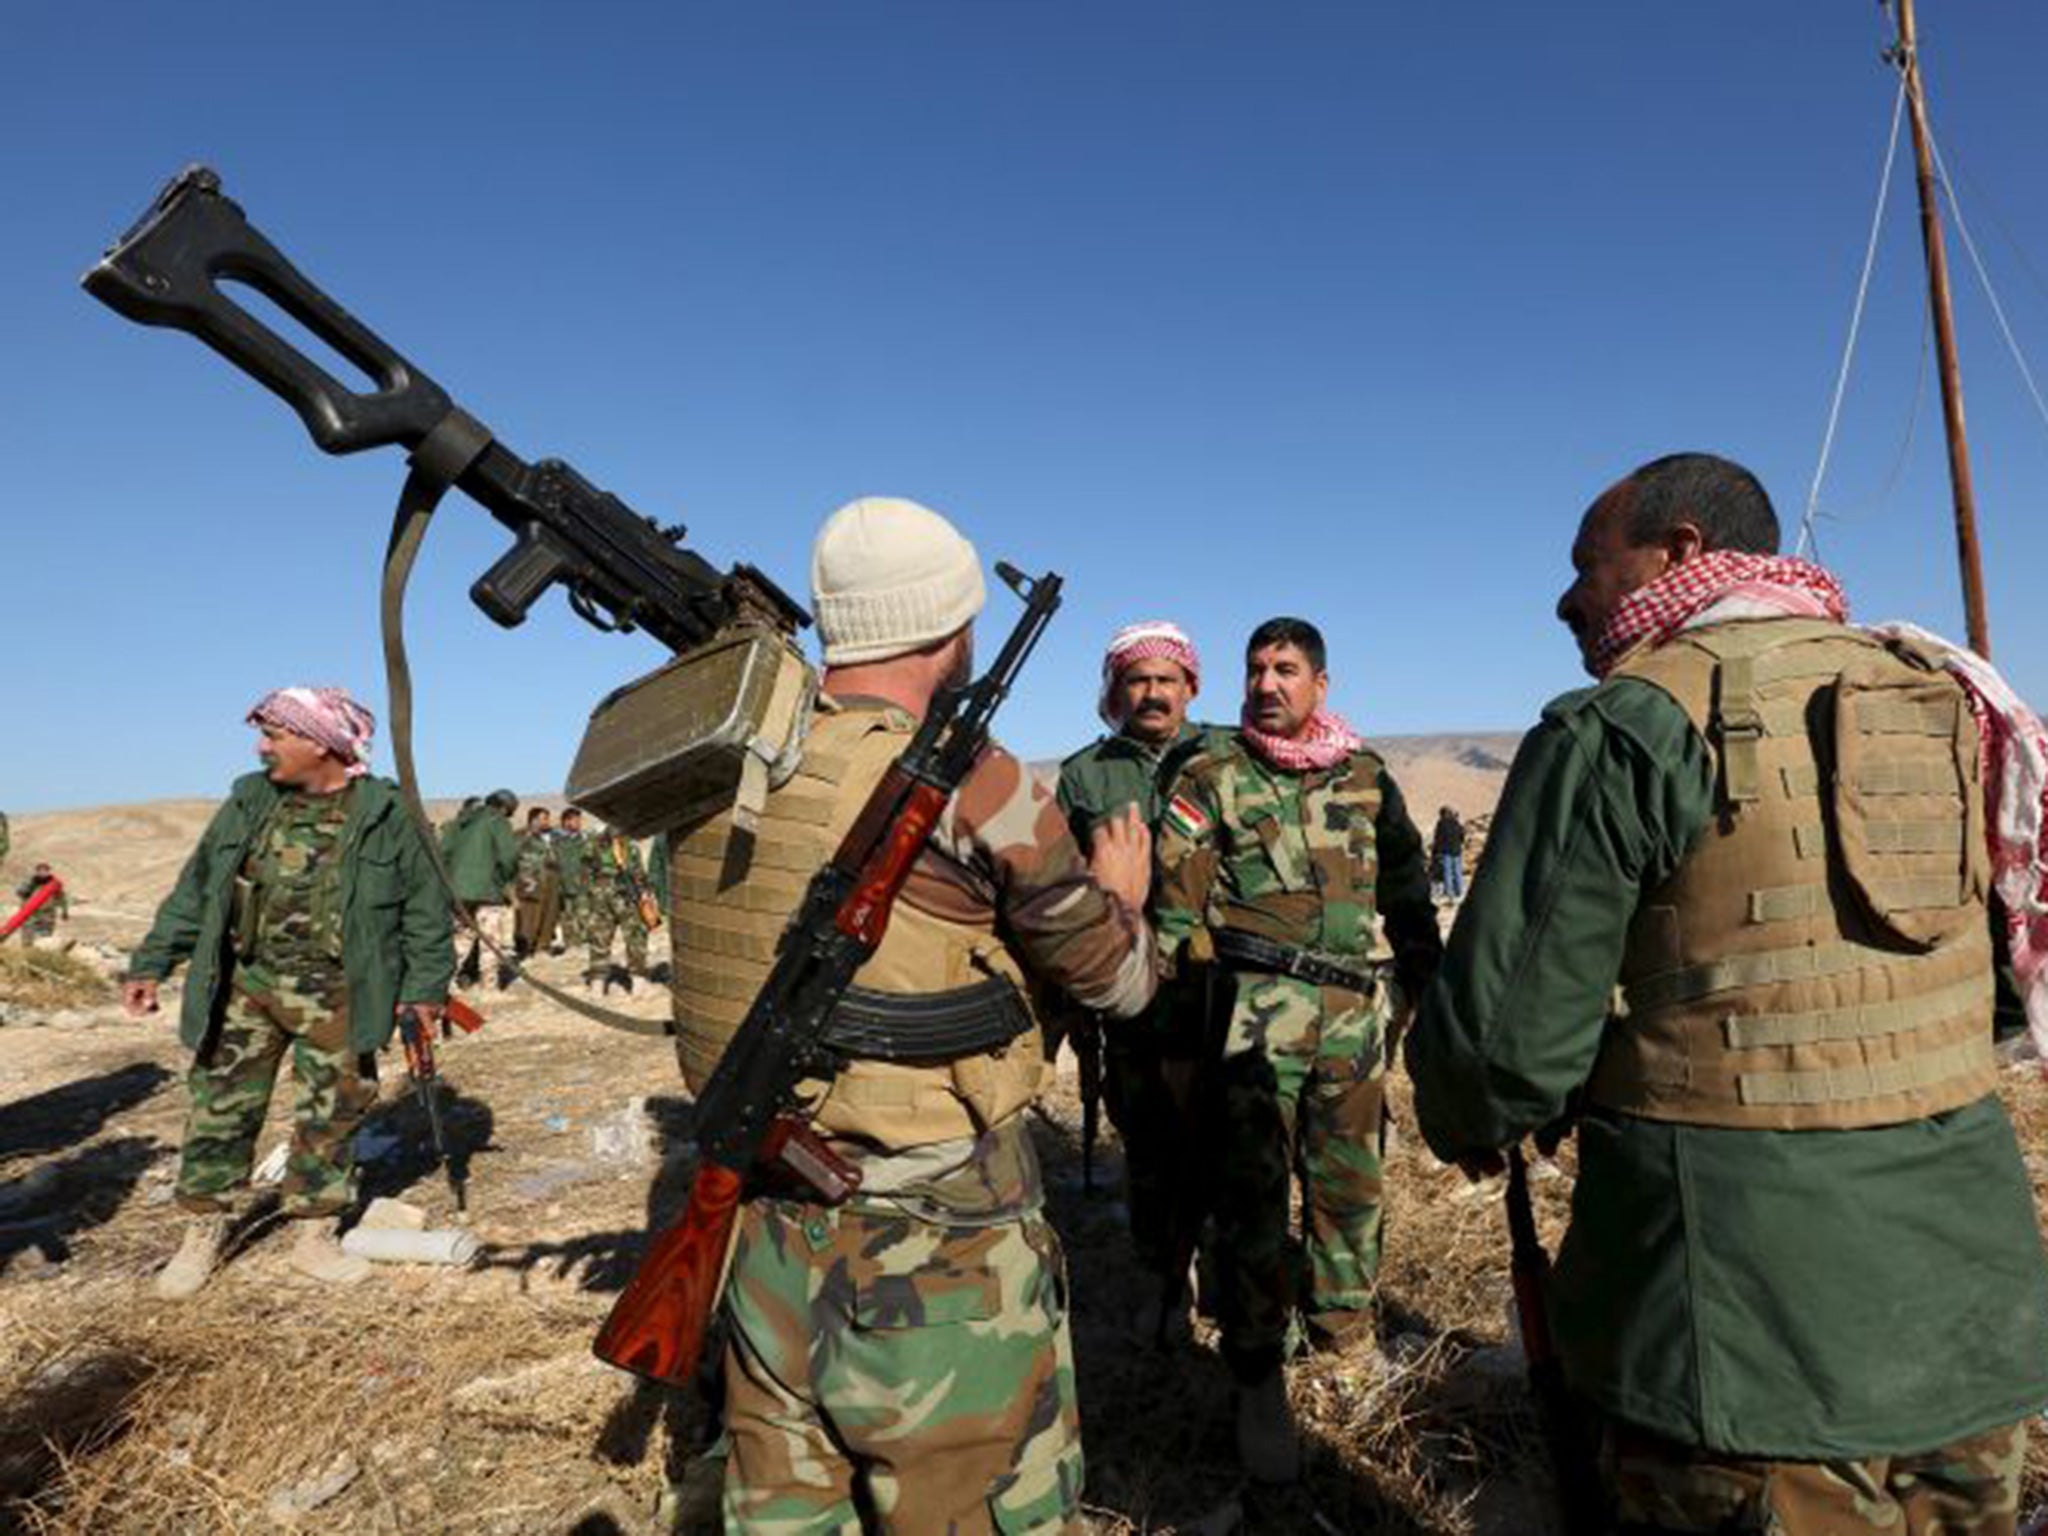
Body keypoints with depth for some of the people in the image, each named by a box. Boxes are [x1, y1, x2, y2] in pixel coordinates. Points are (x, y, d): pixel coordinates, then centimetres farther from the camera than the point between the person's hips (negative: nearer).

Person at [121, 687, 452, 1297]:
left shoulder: (385, 814, -6)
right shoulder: (249, 803, 4)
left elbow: (425, 906, -2)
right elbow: (195, 889, 10)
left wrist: (424, 987, -5)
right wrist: (152, 963, 5)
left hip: (335, 994, -2)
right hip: (247, 983, 3)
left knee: (331, 1115, 8)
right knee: (221, 1106, 7)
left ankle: (315, 1235, 25)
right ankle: (202, 1235, 26)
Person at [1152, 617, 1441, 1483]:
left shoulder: (1366, 776, 11)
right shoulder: (1214, 778, 2)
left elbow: (1407, 889, 17)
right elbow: (1176, 901, -1)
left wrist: (1427, 991, 15)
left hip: (1356, 1006, 4)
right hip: (1260, 1006, -3)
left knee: (1350, 1177, 14)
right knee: (1254, 1187, -3)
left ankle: (1346, 1330, 37)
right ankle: (1257, 1378, 10)